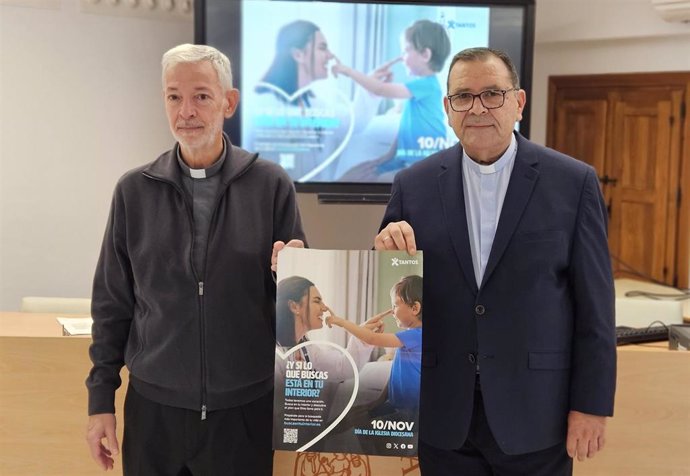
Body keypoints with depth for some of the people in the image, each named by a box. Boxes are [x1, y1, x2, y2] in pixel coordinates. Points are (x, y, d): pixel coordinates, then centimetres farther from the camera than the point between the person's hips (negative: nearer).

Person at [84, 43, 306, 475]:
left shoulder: (271, 185, -4)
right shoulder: (134, 191, 0)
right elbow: (112, 303, 5)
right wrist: (101, 399, 5)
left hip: (245, 408, -1)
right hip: (154, 407, 1)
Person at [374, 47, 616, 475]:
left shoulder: (573, 182, -5)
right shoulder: (414, 185, 0)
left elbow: (594, 304, -3)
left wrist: (592, 404, -4)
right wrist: (388, 254, -15)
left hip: (535, 413, -1)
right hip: (443, 416, 2)